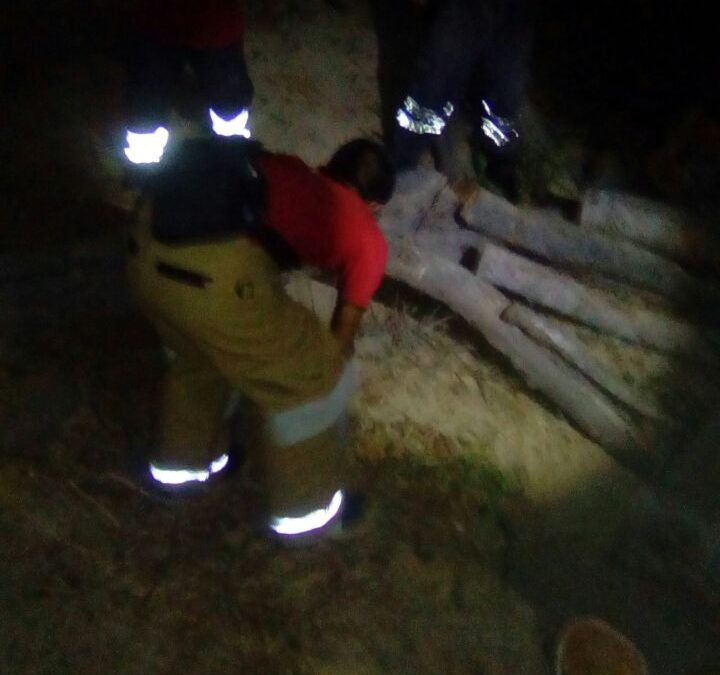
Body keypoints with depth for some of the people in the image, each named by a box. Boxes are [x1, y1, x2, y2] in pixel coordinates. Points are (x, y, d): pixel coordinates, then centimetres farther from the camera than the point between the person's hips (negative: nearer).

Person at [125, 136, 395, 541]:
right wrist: (327, 376, 47)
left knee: (201, 353, 36)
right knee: (315, 381, 17)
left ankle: (181, 458, 55)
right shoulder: (368, 239, 16)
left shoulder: (292, 173, 31)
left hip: (146, 243, 7)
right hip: (212, 271, -7)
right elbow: (343, 334, 26)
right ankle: (306, 504, 34)